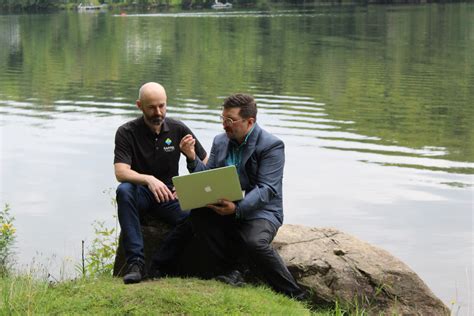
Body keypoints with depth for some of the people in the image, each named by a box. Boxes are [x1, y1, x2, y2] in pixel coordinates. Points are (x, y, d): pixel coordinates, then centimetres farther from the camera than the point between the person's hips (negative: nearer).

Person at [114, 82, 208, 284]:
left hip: (169, 196, 2)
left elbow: (206, 163, 5)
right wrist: (149, 180, -41)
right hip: (140, 194, -1)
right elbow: (121, 172, -22)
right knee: (124, 190, -37)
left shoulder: (178, 129, 1)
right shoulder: (126, 132, -7)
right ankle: (135, 262, -36)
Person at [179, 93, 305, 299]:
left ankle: (293, 296, -17)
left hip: (260, 211, -5)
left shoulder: (271, 146, -10)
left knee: (254, 242, -35)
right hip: (226, 209, 6)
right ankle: (231, 269, -10)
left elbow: (266, 190, -19)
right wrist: (192, 158, -9)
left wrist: (237, 209, -34)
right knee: (198, 215, -24)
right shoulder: (220, 141, 10)